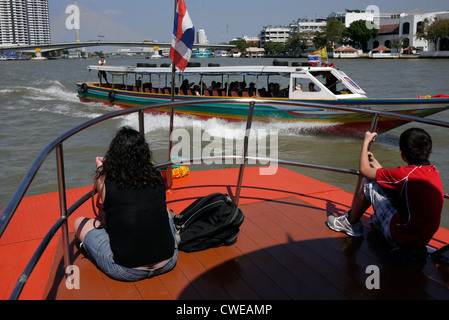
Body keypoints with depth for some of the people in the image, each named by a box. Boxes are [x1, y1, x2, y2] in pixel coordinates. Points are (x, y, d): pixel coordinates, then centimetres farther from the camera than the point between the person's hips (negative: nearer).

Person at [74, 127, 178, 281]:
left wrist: (100, 167, 34)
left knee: (80, 222, 18)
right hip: (168, 263, 4)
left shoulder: (104, 179, -9)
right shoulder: (156, 176, 0)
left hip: (127, 272, -3)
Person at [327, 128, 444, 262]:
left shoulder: (406, 174, -21)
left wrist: (366, 142, 6)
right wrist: (375, 163, 26)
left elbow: (364, 170, -8)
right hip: (424, 239, 8)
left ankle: (351, 223, 20)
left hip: (402, 239, -7)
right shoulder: (434, 172, 2)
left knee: (370, 185, 2)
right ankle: (377, 222, 40)